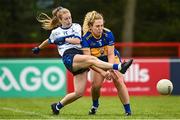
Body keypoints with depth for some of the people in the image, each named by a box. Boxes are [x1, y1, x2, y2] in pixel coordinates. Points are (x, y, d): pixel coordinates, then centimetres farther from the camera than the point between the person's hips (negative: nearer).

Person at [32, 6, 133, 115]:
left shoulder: (76, 27, 17)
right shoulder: (55, 32, 17)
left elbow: (77, 40, 1)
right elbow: (49, 41, 37)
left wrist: (64, 39, 6)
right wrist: (38, 48, 51)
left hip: (80, 56, 3)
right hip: (69, 58, -3)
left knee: (79, 93, -6)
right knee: (91, 59, -34)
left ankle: (58, 106, 14)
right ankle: (119, 67, -49)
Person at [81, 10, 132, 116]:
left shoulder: (108, 34, -28)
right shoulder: (86, 38, -28)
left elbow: (111, 54, -22)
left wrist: (110, 69, -37)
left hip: (113, 59, -1)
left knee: (119, 81, -20)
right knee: (96, 84, -16)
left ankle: (128, 110, -17)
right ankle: (95, 105, 17)